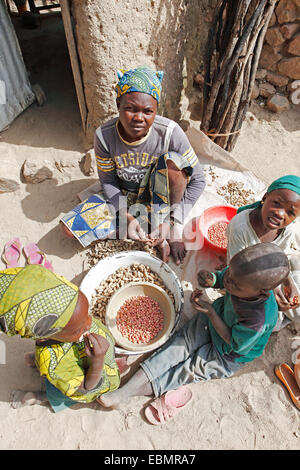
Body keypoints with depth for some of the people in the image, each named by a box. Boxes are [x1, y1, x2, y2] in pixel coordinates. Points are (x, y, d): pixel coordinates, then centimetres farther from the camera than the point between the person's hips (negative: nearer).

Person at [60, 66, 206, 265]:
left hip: (159, 196, -2)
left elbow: (198, 180, -18)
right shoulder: (104, 135, -18)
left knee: (172, 160, -33)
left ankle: (164, 221, -12)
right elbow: (108, 181, -6)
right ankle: (154, 232, -14)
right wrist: (127, 216, -22)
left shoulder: (170, 132, -24)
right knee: (69, 228, -13)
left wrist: (174, 224, -25)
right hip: (123, 198, 3)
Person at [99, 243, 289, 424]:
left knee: (190, 370, -4)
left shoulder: (258, 321, -41)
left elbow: (234, 344, -23)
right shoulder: (243, 275, -28)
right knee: (178, 346, -7)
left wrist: (210, 311, -29)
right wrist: (211, 279, -29)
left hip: (228, 356, -4)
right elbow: (221, 278, -5)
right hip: (212, 319, 5)